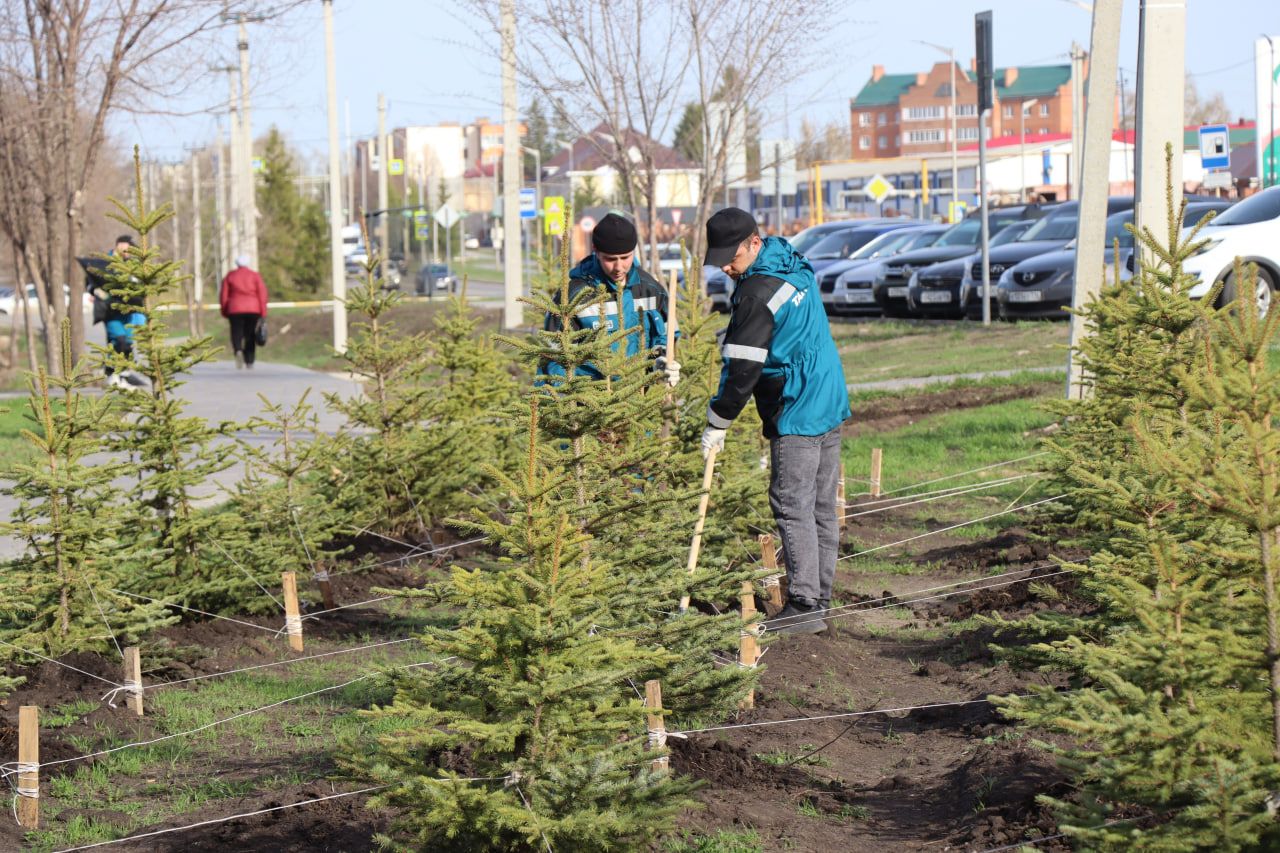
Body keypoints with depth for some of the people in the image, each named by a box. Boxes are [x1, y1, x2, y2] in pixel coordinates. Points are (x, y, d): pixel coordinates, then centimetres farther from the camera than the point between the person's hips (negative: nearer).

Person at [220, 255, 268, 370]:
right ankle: (249, 362, 7)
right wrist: (263, 313, 0)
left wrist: (224, 311, 12)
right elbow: (262, 294, -2)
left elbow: (223, 295, 4)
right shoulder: (255, 276, 5)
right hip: (253, 309, 1)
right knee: (250, 336, 9)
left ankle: (238, 351, -27)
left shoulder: (230, 276, 6)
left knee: (237, 333, 3)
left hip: (235, 309, -1)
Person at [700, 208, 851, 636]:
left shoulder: (758, 292, -18)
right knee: (822, 508, 11)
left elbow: (742, 367, -16)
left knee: (792, 507, -7)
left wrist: (717, 423, -6)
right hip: (831, 404, 10)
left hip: (796, 414, -10)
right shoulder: (795, 265, 11)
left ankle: (804, 605, -9)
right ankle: (820, 597, 16)